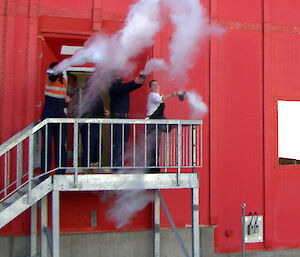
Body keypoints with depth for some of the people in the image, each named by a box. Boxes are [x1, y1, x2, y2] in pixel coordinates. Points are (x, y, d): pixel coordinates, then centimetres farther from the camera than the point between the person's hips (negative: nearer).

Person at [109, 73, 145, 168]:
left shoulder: (125, 87, 16)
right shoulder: (113, 88, -2)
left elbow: (136, 86, 5)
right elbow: (121, 90, -21)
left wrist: (141, 81, -17)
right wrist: (134, 82, -30)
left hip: (126, 118, 7)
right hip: (117, 118, -7)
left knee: (123, 143, 7)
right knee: (117, 144, -9)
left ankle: (119, 164, 12)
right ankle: (116, 165, -6)